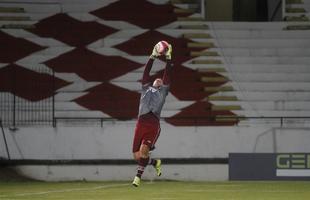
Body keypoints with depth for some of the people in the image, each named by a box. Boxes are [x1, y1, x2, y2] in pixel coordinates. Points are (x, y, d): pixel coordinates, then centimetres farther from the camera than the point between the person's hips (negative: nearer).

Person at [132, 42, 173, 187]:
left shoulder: (163, 91, 23)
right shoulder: (146, 88, 28)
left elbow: (167, 74, 19)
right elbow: (146, 72, 25)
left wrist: (168, 57, 20)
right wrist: (153, 57, 24)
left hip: (154, 125, -3)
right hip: (141, 123, 3)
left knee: (143, 150, -21)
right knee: (137, 156, -1)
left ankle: (138, 176, -9)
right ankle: (155, 162, 27)